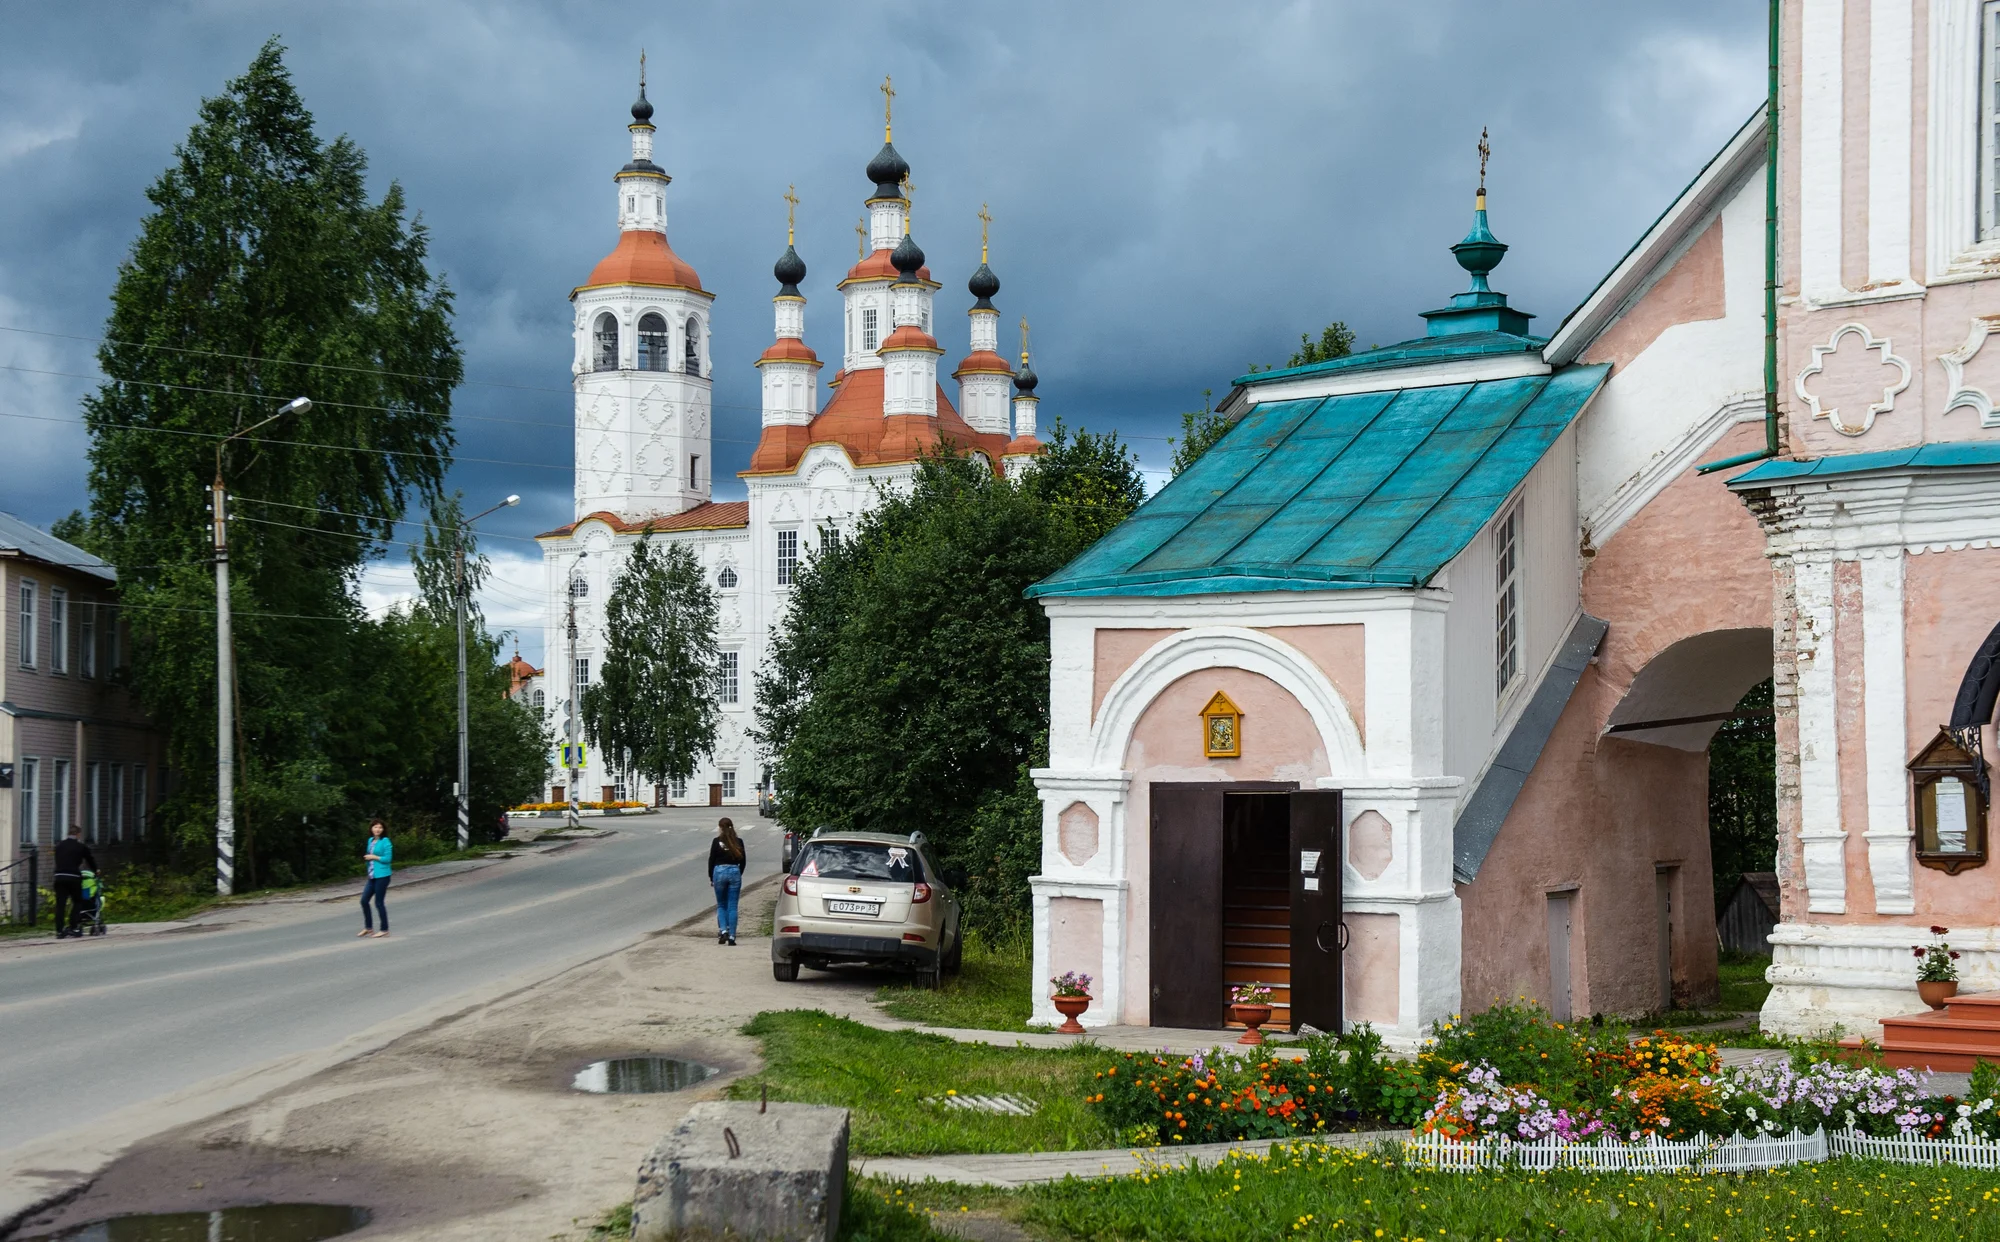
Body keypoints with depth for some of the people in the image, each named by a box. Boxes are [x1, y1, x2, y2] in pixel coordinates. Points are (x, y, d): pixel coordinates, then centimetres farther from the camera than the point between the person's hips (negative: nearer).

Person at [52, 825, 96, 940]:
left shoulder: (59, 846, 13)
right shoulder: (81, 847, 3)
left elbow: (57, 861, 20)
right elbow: (91, 860, 15)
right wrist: (96, 871, 34)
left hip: (59, 877, 3)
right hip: (73, 877, -3)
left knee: (60, 904, 3)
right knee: (77, 902, 9)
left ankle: (59, 930, -1)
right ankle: (72, 927, 0)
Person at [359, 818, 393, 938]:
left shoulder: (385, 842, -11)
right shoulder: (370, 840, 11)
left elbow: (387, 858, -15)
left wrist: (374, 857, -14)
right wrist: (367, 857, 6)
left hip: (382, 876, -7)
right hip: (372, 876, 7)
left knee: (378, 902, -3)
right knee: (364, 900, 6)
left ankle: (384, 930, 10)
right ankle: (368, 927, 20)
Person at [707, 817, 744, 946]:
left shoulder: (717, 841, -4)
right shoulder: (738, 842, 3)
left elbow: (711, 860, -1)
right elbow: (742, 861, 7)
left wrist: (711, 877, 9)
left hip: (720, 872, -1)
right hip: (735, 872, 1)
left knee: (721, 905, 13)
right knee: (732, 907, 4)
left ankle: (723, 930, -6)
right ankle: (731, 936, 0)